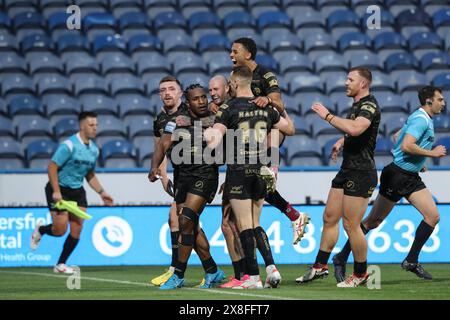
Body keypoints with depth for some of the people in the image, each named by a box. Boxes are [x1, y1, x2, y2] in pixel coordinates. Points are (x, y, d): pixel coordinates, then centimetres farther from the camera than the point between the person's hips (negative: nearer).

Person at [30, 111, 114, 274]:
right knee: (60, 230, -11)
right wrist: (56, 191, -23)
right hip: (59, 189, -6)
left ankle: (60, 264, 10)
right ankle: (40, 230, 24)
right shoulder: (69, 145, -18)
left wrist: (101, 192, 8)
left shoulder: (94, 149, 5)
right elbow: (52, 167, -18)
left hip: (77, 191, 6)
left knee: (77, 230, -4)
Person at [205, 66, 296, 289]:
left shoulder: (228, 108, -8)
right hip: (261, 171, 5)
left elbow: (216, 134, -20)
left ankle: (253, 276, -6)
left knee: (245, 225, -3)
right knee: (255, 224, 16)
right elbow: (290, 129, 17)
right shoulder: (266, 107, 6)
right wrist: (282, 113, 34)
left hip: (238, 171, -5)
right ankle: (270, 266, 7)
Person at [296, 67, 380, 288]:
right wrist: (341, 141, 16)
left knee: (351, 225, -7)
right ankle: (320, 266, 19)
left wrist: (328, 116, -25)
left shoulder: (369, 105, -15)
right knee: (329, 218, 11)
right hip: (347, 170, 10)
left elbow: (355, 128, -34)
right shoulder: (357, 105, 16)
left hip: (361, 174, -10)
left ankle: (360, 274, 5)